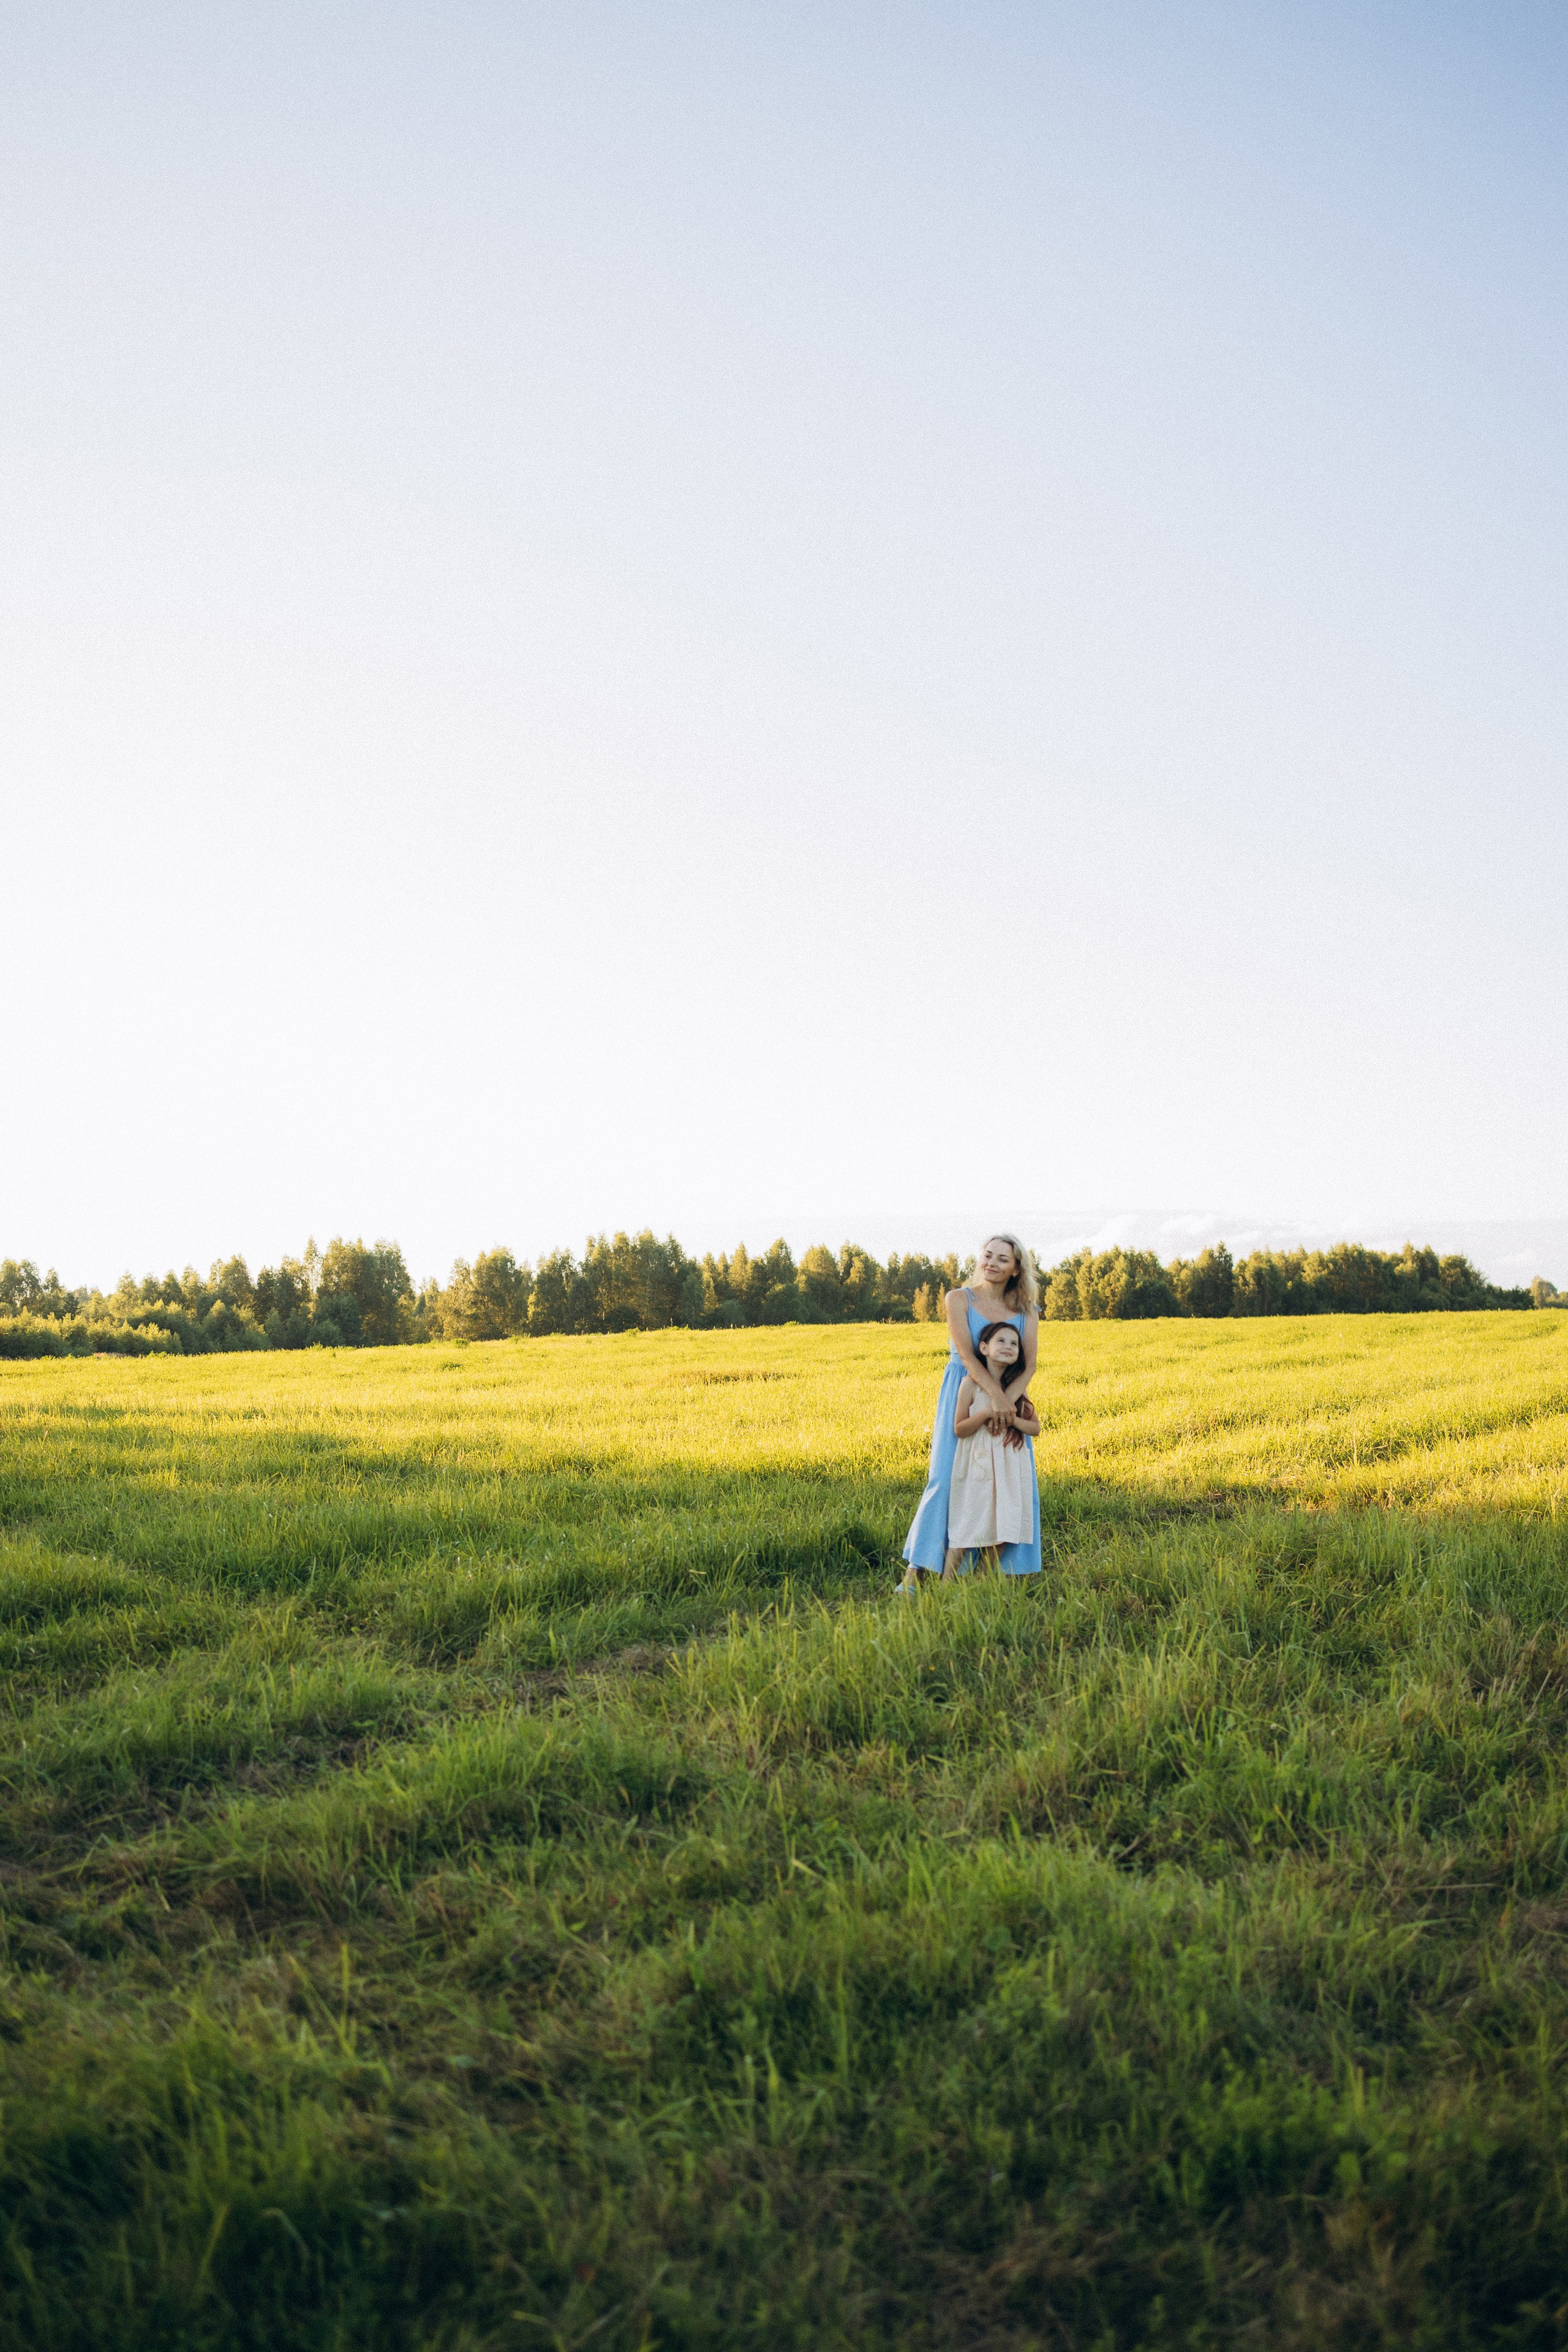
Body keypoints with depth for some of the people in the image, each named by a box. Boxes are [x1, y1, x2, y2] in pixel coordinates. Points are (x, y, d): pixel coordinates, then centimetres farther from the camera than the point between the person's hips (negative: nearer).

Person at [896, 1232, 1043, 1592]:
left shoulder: (1026, 1311, 7)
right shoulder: (959, 1299, -2)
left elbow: (1029, 1365, -3)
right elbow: (966, 1354, -14)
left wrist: (1011, 1403, -21)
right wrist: (996, 1395, -28)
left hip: (1010, 1400, 4)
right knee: (947, 1479, -9)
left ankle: (998, 1572, 8)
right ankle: (912, 1574, -5)